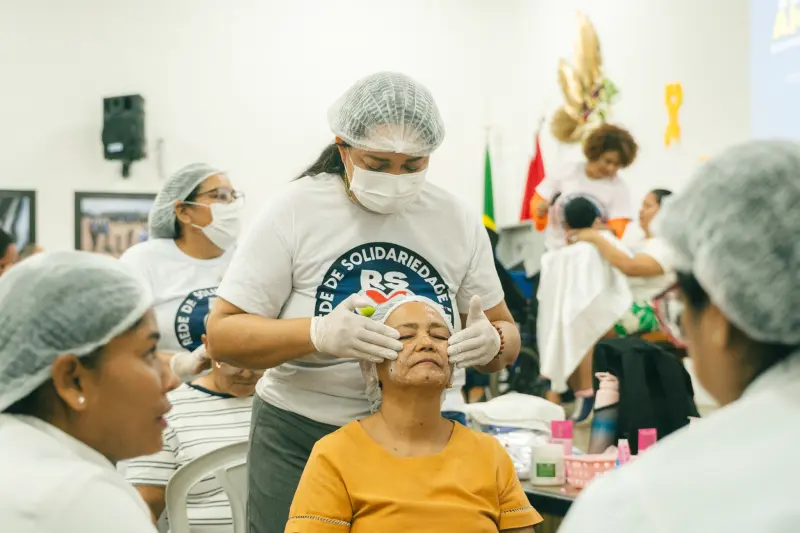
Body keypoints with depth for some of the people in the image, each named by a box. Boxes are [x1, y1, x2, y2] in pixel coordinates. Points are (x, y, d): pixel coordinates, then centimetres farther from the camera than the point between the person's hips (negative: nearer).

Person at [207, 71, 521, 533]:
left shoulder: (458, 219, 0)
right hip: (303, 438, -2)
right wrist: (320, 334, -29)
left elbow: (506, 334, 8)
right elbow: (223, 335, -11)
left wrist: (491, 342, -18)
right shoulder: (295, 210, -9)